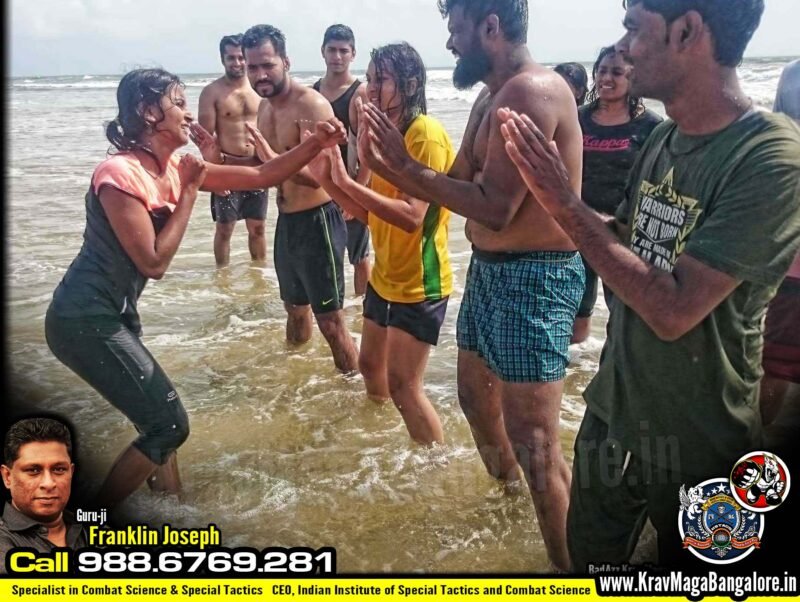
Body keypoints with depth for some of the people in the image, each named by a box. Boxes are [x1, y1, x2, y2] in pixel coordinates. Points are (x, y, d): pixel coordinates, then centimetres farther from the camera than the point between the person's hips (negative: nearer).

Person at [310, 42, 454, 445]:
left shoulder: (425, 133, -19)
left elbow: (412, 216, -29)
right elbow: (369, 213, 7)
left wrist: (347, 182, -30)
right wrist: (326, 178, -5)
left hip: (419, 282, -9)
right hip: (385, 276, 9)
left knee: (403, 385, -7)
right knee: (370, 364, 22)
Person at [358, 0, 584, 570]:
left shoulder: (532, 91, -20)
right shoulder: (491, 98, 12)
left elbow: (494, 208, -26)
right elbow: (457, 186, 13)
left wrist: (408, 166, -17)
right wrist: (384, 165, 5)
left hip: (534, 277, -11)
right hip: (489, 268, 11)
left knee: (533, 441, -7)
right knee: (476, 397, 25)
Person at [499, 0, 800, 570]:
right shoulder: (662, 139, -1)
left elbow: (674, 310, -29)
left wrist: (567, 205, -25)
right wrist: (546, 177, -3)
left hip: (697, 445, -6)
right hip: (611, 412, 7)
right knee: (588, 561, 25)